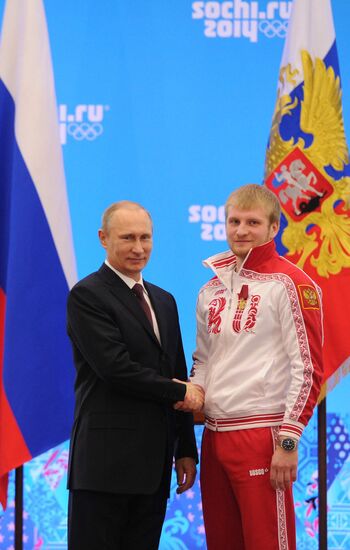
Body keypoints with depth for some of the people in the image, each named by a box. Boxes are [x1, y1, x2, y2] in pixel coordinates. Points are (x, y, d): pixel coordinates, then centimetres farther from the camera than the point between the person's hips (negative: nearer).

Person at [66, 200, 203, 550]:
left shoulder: (164, 301, 19)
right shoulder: (87, 295, -6)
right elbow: (116, 368, -15)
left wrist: (186, 450, 14)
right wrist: (180, 391, -5)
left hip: (154, 465, 7)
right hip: (105, 461, -7)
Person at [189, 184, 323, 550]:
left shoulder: (289, 284, -7)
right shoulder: (213, 289, 14)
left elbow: (309, 368, -10)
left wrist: (288, 440, -14)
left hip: (261, 435, -7)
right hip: (214, 434, 7)